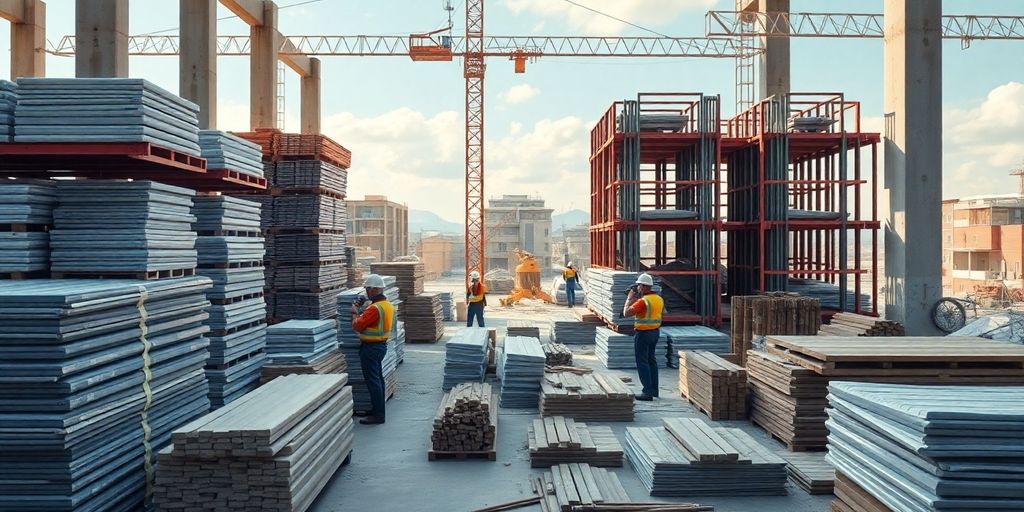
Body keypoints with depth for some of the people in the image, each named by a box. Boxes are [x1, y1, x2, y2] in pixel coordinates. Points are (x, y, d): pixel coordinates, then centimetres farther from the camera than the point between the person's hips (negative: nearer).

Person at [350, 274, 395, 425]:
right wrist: (361, 312, 13)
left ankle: (378, 415, 0)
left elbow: (357, 326, -22)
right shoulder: (388, 305, 7)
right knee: (378, 379, 18)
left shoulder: (374, 308, -24)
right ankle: (378, 409, 29)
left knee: (372, 381, -4)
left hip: (371, 348, -10)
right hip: (381, 345, 10)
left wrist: (355, 312, -6)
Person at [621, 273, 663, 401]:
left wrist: (630, 298, -9)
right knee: (651, 360, 18)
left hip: (643, 333, -8)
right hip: (655, 332, 8)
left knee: (642, 362, -2)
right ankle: (654, 389, 24)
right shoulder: (659, 299, 5)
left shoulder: (643, 301, -21)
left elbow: (626, 313, -21)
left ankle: (648, 392, -4)